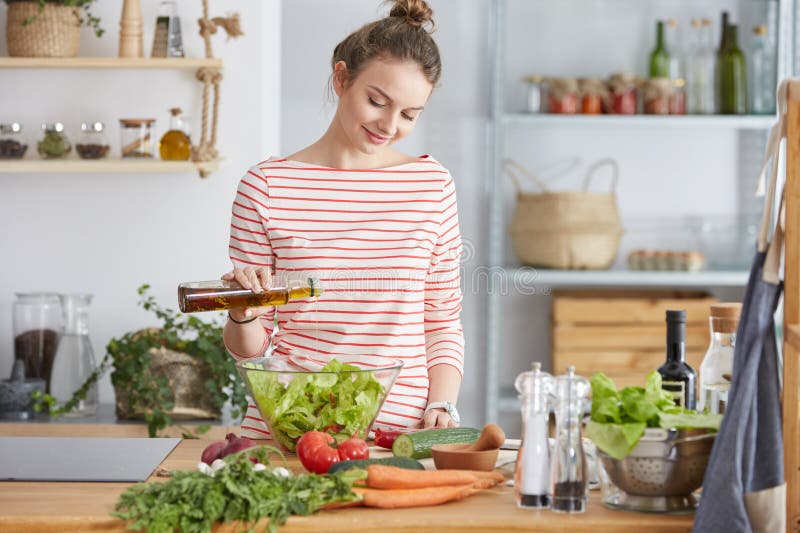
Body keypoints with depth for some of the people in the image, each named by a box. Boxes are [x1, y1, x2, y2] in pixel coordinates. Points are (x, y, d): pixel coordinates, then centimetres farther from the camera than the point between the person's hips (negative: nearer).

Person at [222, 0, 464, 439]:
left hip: (401, 426, 1)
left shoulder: (432, 185, 9)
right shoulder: (266, 186, 4)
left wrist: (441, 405, 0)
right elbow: (249, 349, 9)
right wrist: (244, 315, -12)